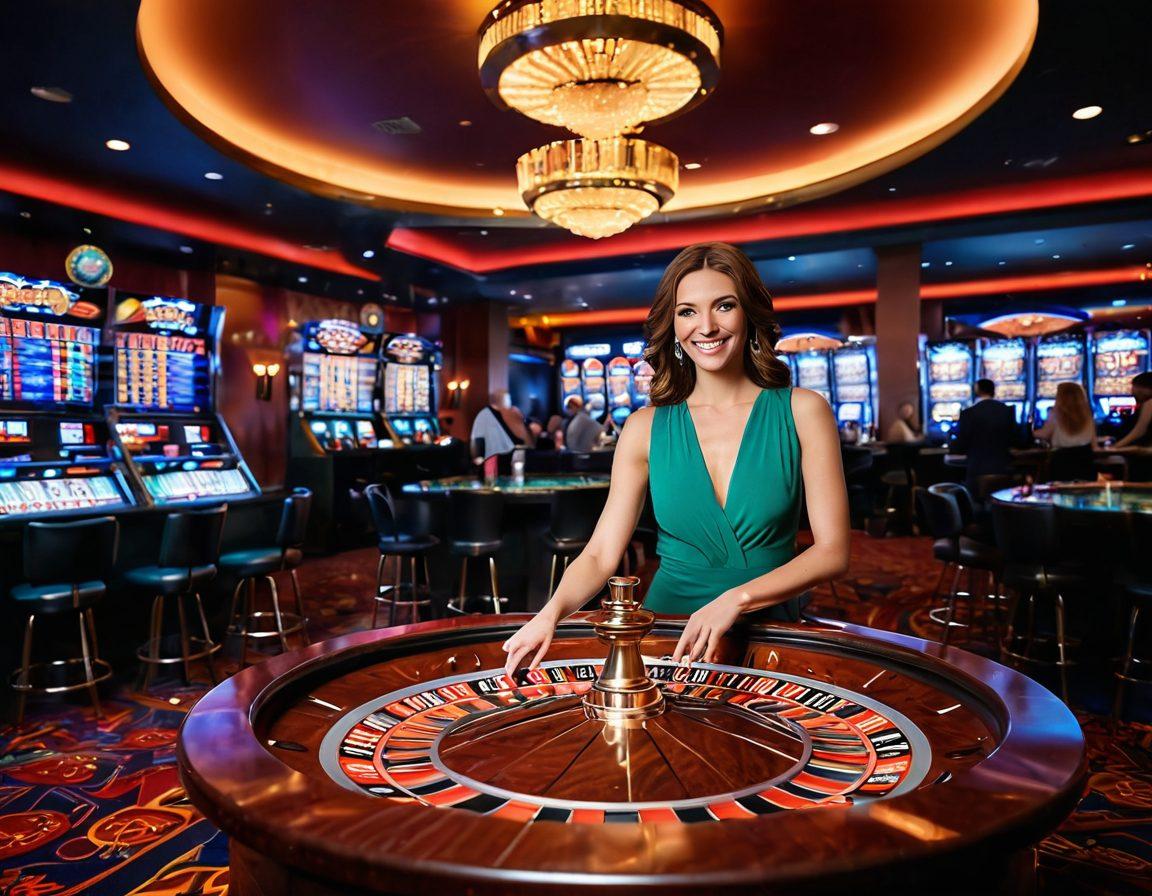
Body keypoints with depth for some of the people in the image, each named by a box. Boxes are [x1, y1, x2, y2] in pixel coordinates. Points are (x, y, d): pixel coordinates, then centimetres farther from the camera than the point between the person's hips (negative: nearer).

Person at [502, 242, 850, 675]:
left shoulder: (802, 412, -2)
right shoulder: (646, 428, 1)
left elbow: (832, 551, -4)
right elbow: (601, 554, -2)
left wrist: (737, 598, -19)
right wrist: (551, 612, -22)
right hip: (665, 633, 1)